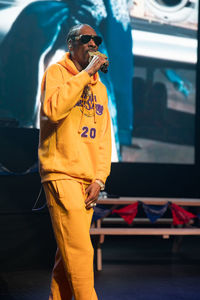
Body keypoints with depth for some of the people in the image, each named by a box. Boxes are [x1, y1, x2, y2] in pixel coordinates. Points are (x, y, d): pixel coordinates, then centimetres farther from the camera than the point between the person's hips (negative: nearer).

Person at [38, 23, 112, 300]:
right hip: (62, 174, -6)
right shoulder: (56, 72, 0)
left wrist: (99, 179, 3)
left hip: (88, 180, 6)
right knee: (80, 251, -11)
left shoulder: (99, 87, 18)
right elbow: (53, 109, -21)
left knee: (69, 251, 8)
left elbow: (104, 136, 15)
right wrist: (86, 73, -17)